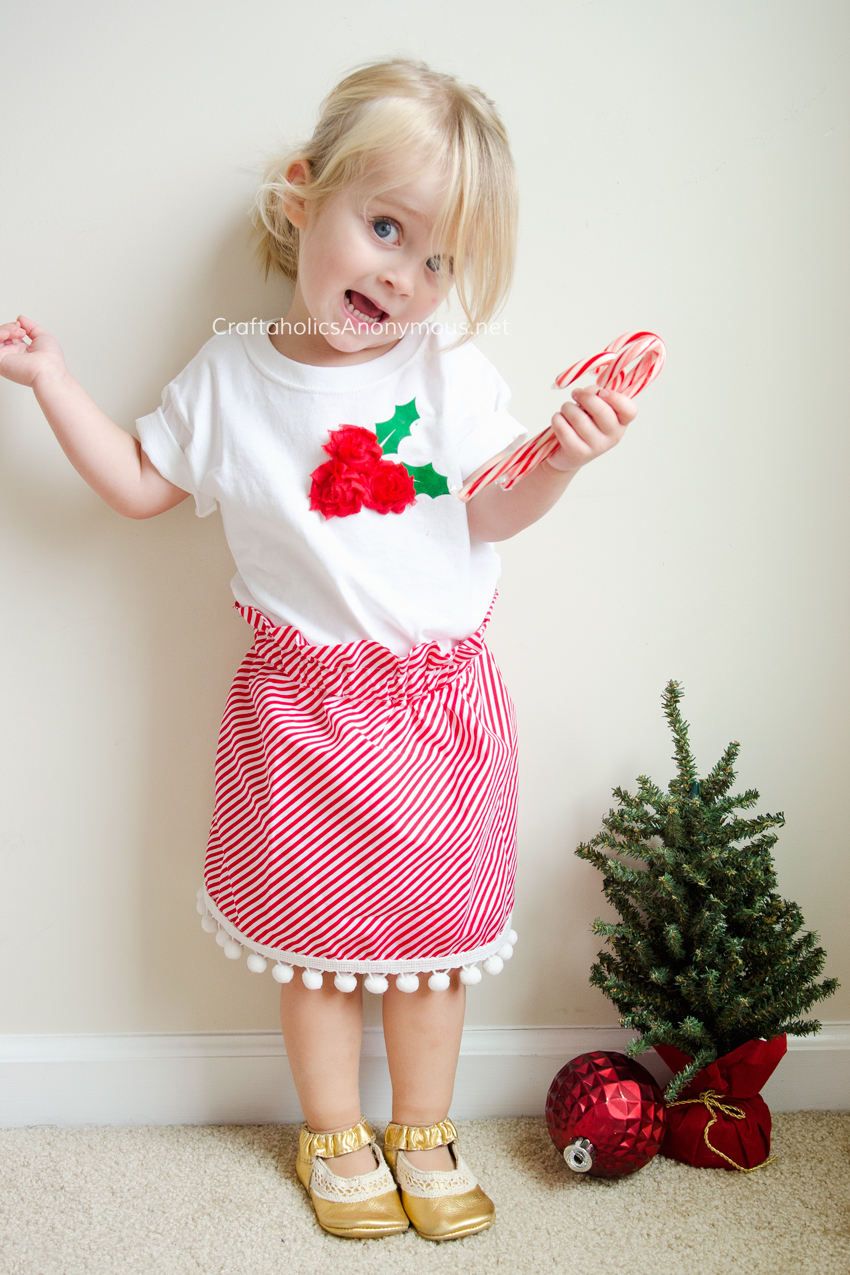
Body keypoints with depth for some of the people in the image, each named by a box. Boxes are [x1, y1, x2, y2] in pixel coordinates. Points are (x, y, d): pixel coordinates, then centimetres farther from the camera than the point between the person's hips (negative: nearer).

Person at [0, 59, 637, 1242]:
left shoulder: (452, 375, -8)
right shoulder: (230, 374, -4)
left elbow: (493, 515, -9)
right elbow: (140, 483, 7)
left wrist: (559, 459, -28)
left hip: (438, 707, 0)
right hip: (302, 710, 0)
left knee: (432, 925, 15)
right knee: (317, 926, 15)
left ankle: (425, 1132, 39)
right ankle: (334, 1136, 39)